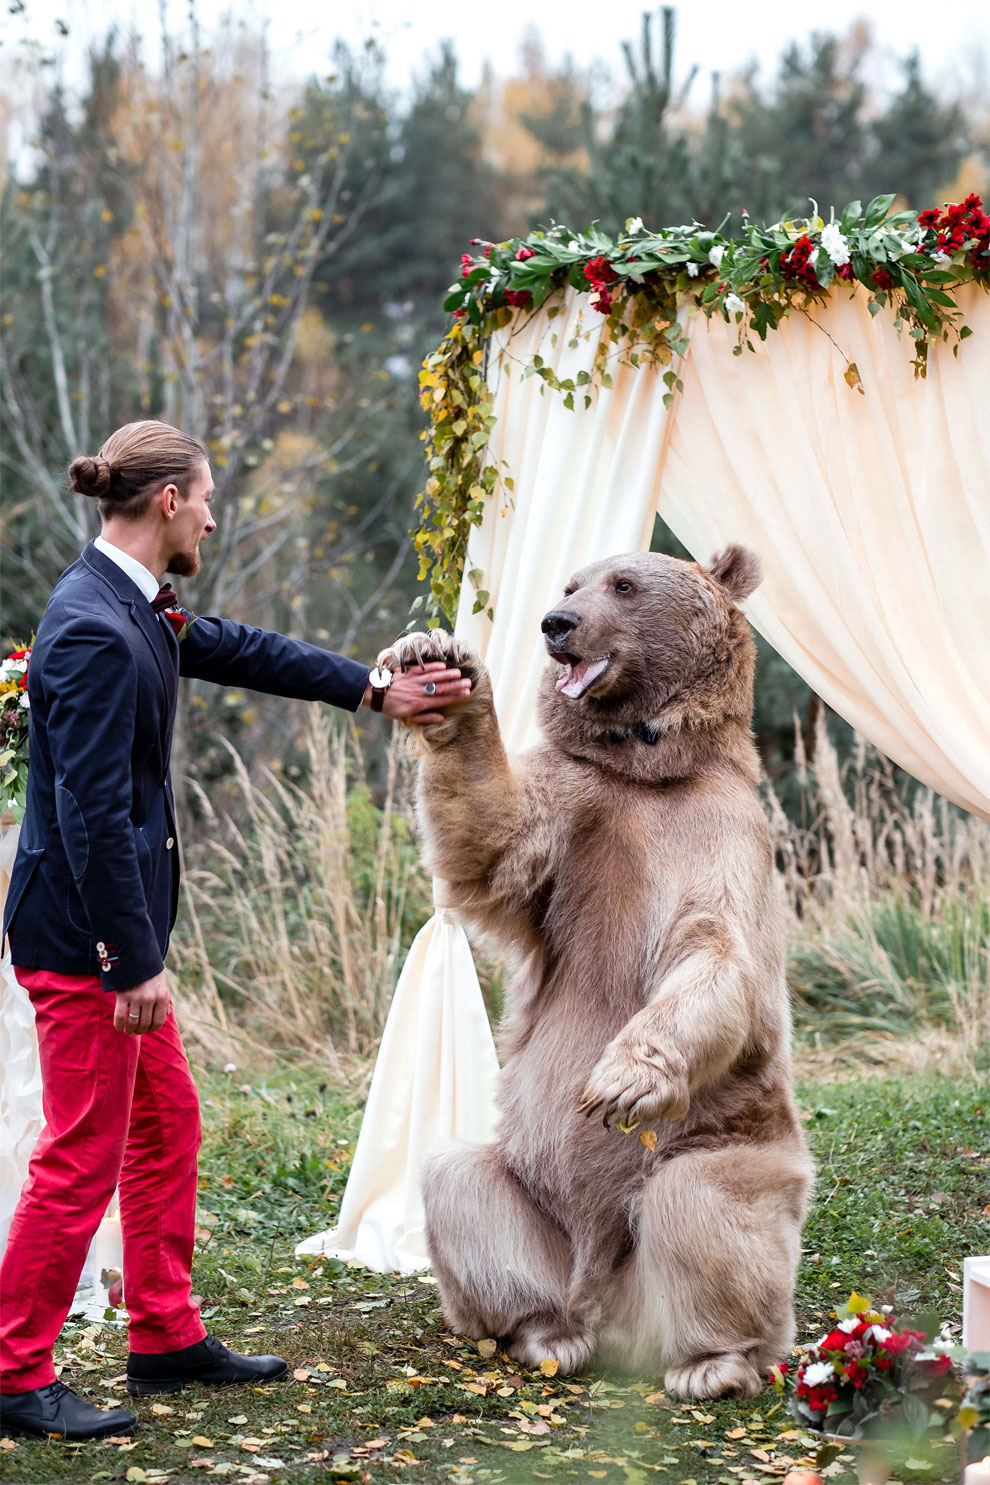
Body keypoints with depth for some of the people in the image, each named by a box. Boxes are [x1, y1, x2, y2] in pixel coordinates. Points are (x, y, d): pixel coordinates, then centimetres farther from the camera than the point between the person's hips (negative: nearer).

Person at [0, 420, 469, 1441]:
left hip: (119, 924, 10)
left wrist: (375, 691, 28)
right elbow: (94, 812, -24)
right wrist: (135, 963, -21)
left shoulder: (133, 608, 8)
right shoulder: (94, 632, -22)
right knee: (82, 1159, -1)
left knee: (166, 1125, 18)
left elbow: (239, 651, 24)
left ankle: (166, 1338, 31)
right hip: (85, 933, -10)